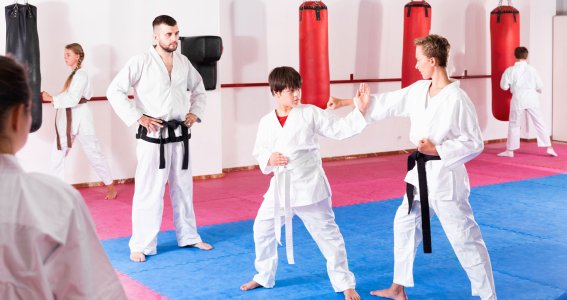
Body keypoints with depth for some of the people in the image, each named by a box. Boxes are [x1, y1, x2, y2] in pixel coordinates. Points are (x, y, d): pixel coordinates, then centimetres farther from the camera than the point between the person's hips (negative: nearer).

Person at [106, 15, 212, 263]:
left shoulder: (184, 63, 6)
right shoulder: (141, 62, -11)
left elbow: (198, 89, 22)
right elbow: (114, 91, -13)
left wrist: (195, 112, 7)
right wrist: (137, 117, -17)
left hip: (179, 135, 6)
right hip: (153, 136, -5)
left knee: (183, 188, 16)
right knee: (148, 192, -4)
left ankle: (188, 236, 30)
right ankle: (141, 245, 7)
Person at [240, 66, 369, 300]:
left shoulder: (310, 113, -6)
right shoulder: (266, 122, 1)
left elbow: (340, 129, -7)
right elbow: (258, 151, 11)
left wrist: (360, 110, -19)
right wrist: (269, 159, -10)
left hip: (308, 184, -3)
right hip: (280, 186, 4)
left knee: (327, 233, 1)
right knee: (262, 230, 13)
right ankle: (264, 277, 36)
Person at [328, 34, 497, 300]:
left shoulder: (457, 99, -19)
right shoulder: (418, 91, 3)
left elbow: (474, 144, -15)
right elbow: (387, 103, 11)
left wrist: (437, 150, -21)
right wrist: (346, 102, 12)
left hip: (444, 176, -9)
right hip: (420, 173, 9)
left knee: (465, 238, -3)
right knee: (404, 224, 19)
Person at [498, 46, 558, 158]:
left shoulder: (510, 70, -6)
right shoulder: (532, 69, -1)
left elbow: (504, 86, -3)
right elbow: (540, 86, 3)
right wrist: (537, 91, 25)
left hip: (518, 99, -1)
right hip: (531, 98, 1)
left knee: (514, 124, 10)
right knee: (539, 123, 7)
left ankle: (510, 150, 12)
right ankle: (549, 148, 7)